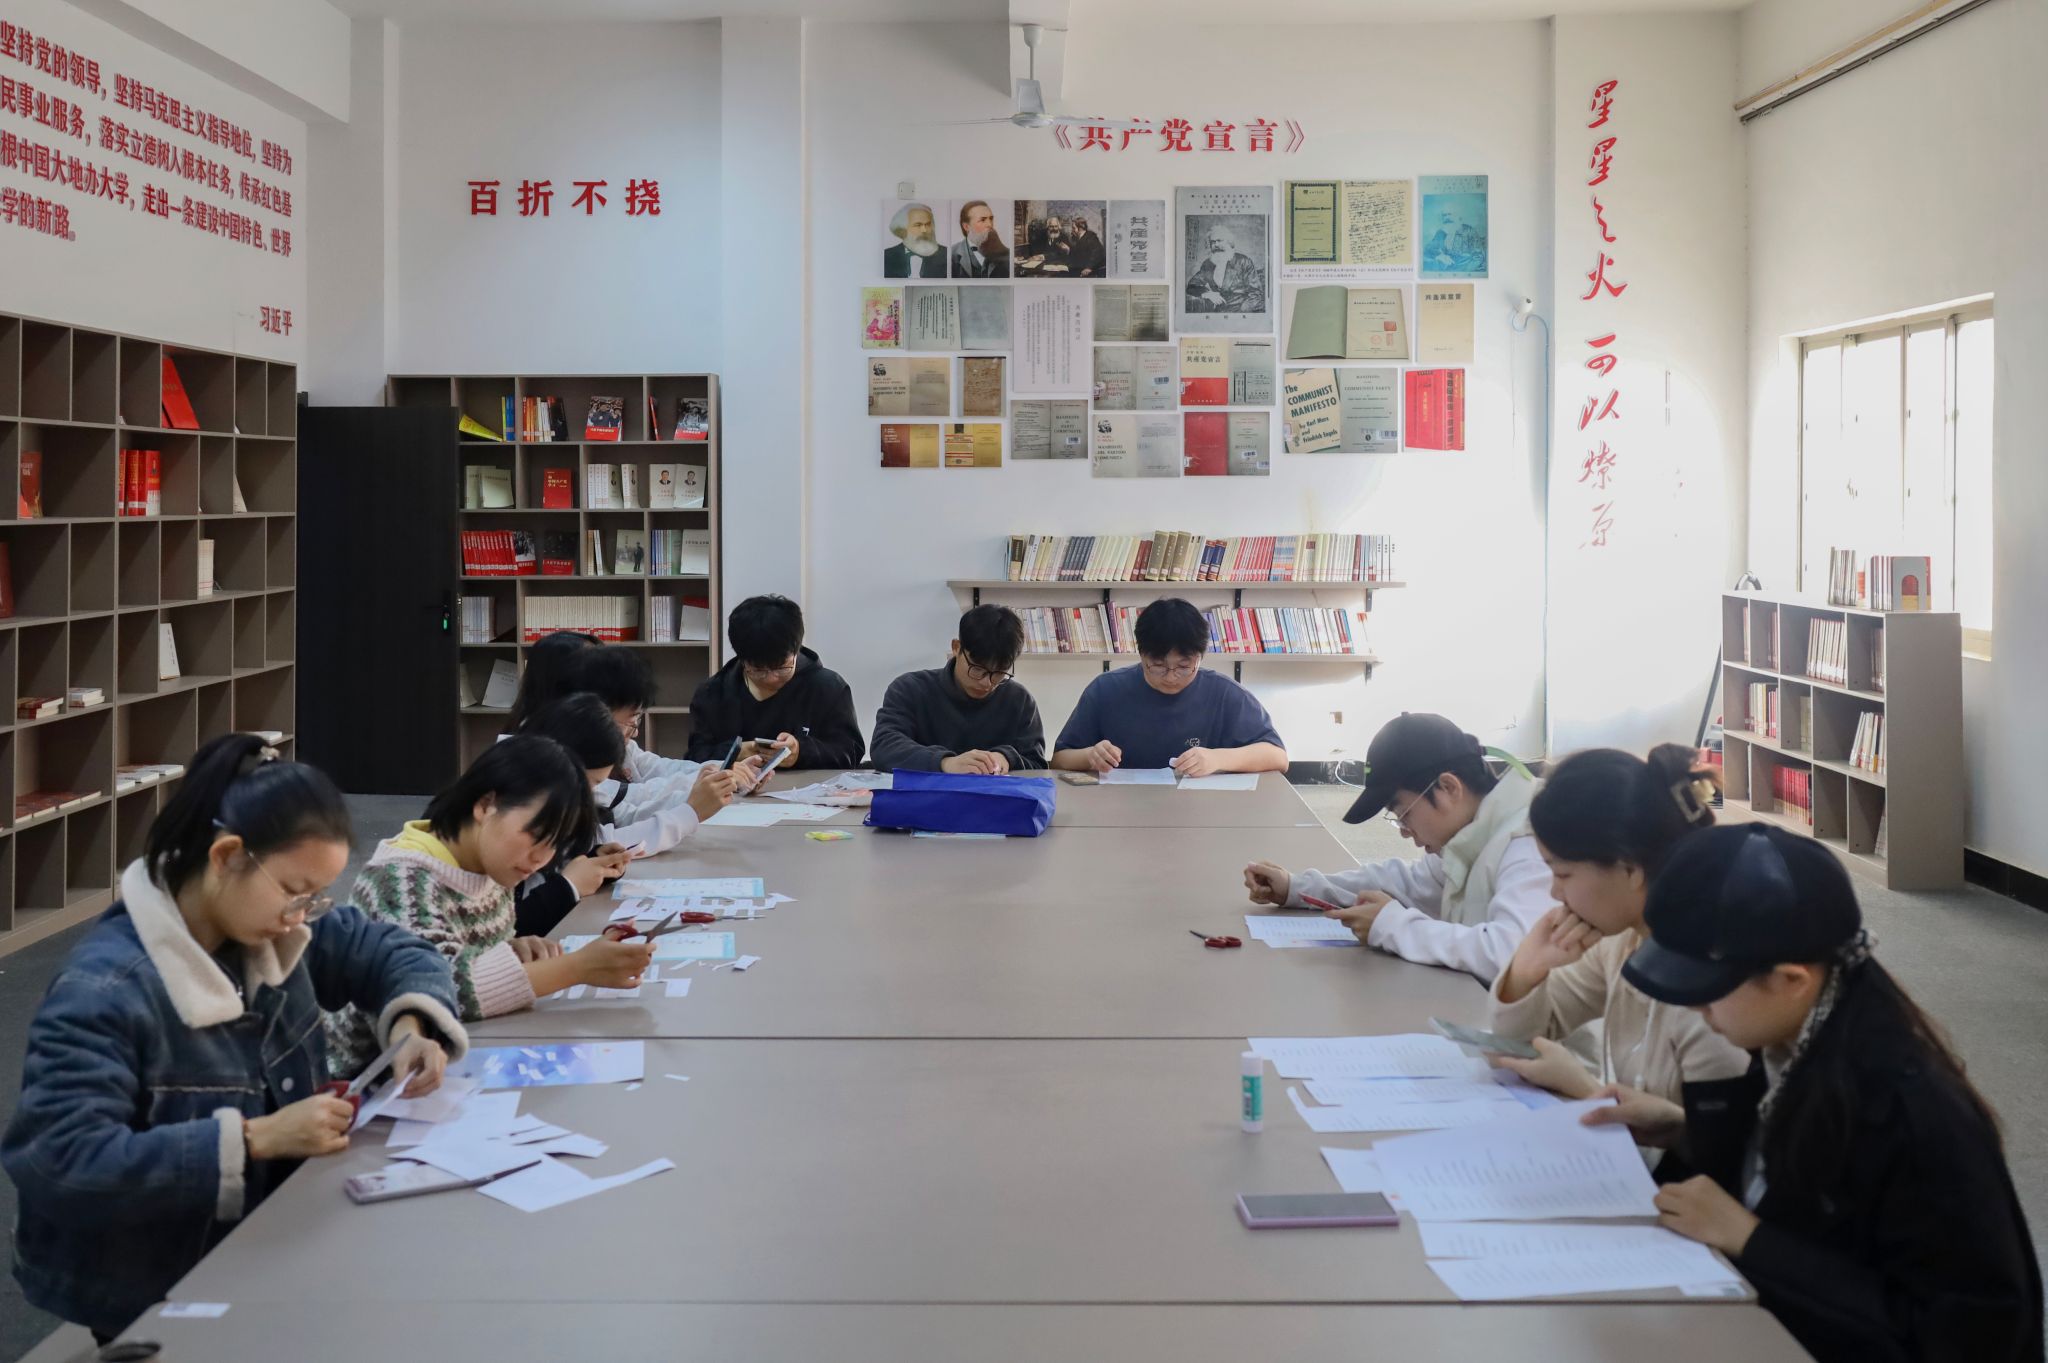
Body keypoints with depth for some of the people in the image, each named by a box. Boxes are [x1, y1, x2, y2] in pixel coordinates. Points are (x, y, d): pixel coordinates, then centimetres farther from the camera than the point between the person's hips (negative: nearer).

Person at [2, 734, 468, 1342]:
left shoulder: (278, 928, -2)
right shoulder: (106, 988, -24)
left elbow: (395, 952, 12)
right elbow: (55, 1162, -30)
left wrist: (411, 1027, -10)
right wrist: (253, 1139, -32)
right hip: (151, 1295, -7)